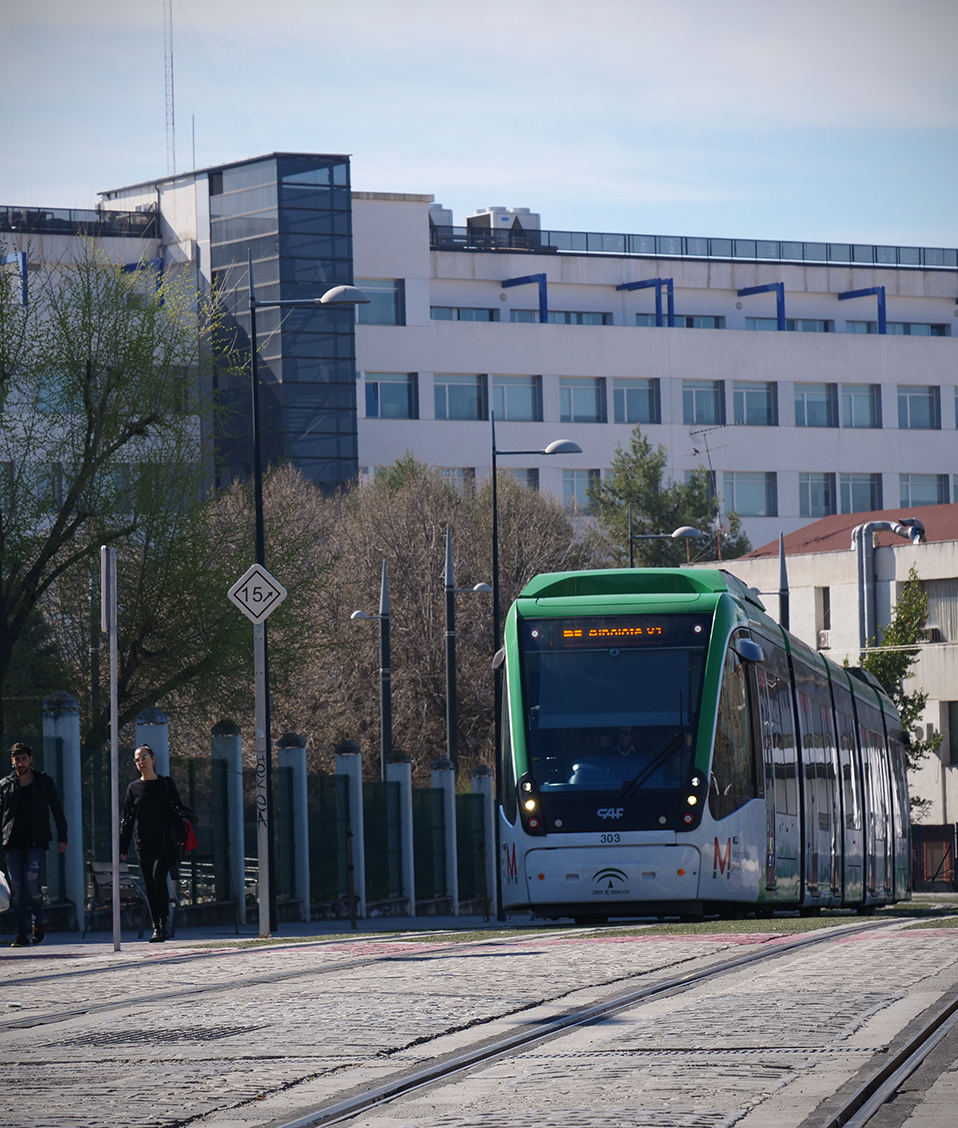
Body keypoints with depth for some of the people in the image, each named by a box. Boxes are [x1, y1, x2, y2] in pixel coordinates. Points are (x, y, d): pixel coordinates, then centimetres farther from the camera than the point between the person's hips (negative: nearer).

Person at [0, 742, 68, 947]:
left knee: (31, 879, -19)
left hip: (36, 842, -2)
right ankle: (22, 934, 1)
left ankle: (38, 921, 2)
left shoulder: (44, 782, 8)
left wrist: (62, 838, 2)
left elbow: (57, 811, 10)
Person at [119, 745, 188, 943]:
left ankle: (164, 923, -15)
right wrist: (123, 847, 5)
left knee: (158, 876, -20)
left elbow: (178, 811, 5)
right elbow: (127, 819, 11)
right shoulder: (134, 788, 11)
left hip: (165, 841, -3)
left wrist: (181, 836, -6)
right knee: (150, 884, 2)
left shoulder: (166, 784, 6)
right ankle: (157, 926, 8)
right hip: (143, 843, 3)